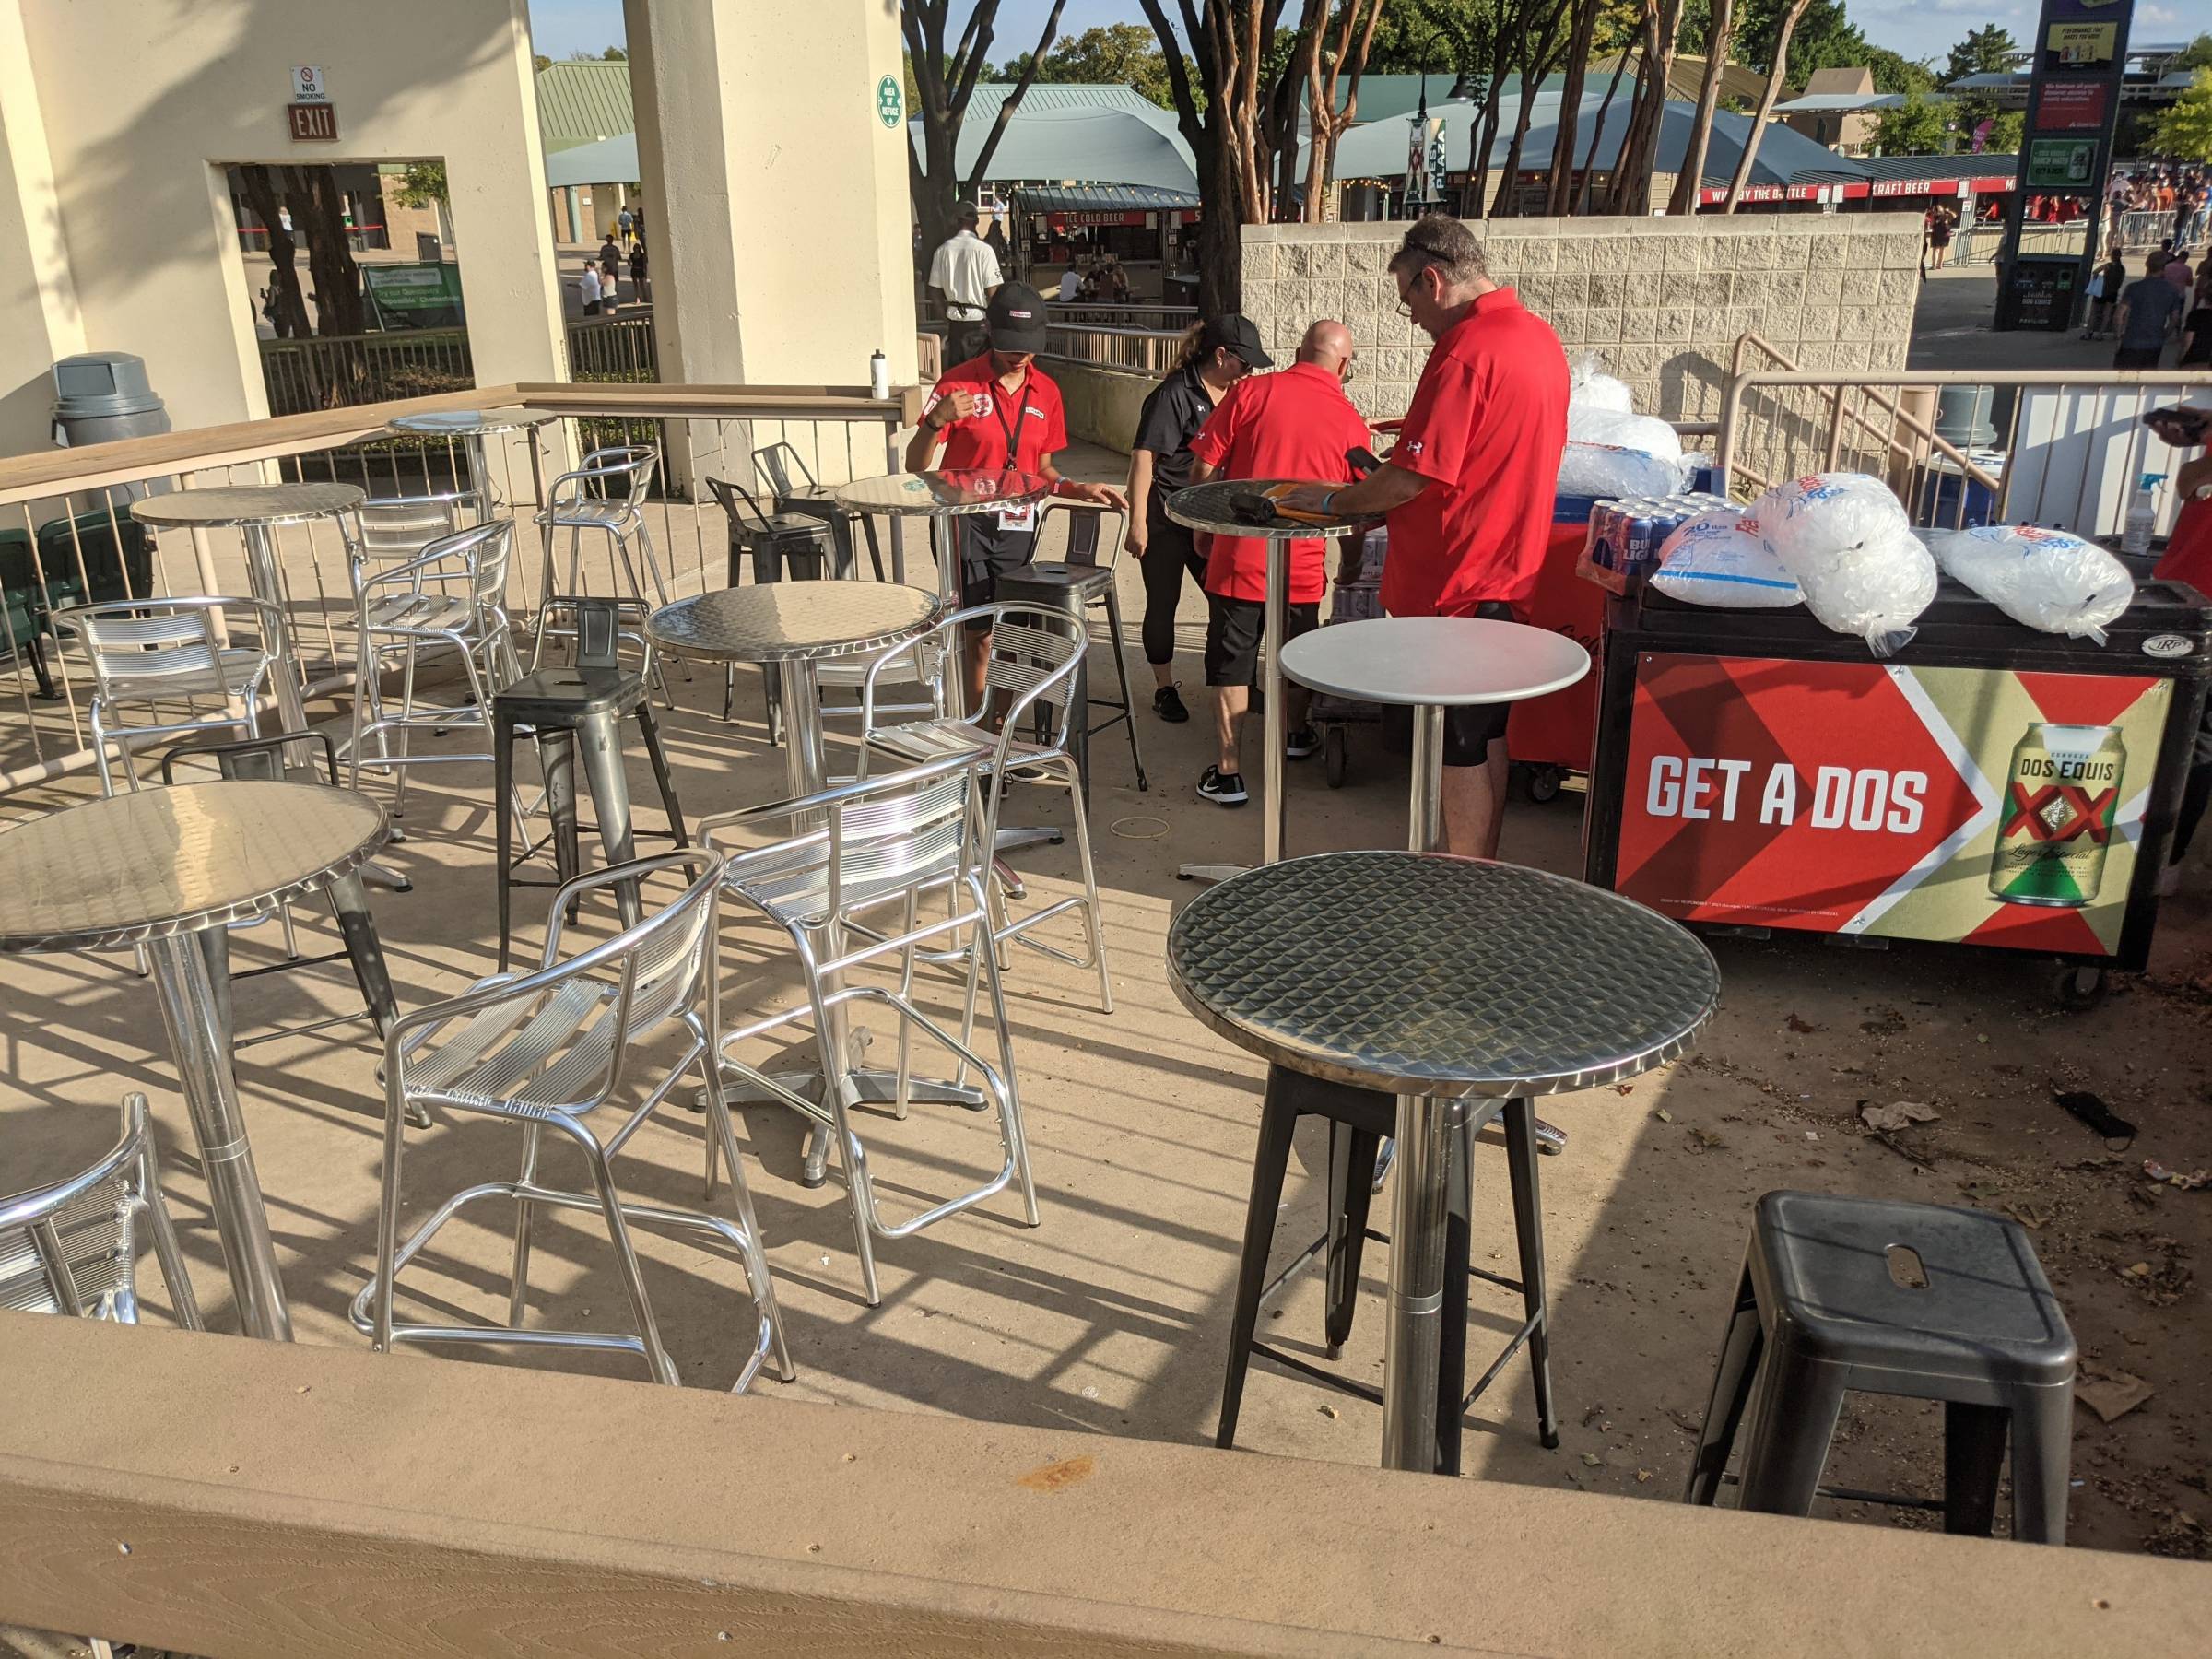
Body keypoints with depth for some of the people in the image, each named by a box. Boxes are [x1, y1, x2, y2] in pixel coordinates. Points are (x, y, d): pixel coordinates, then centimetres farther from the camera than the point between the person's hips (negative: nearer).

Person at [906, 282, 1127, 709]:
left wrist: (1079, 489, -1)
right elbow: (915, 466, -8)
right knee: (979, 634, -5)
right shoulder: (958, 382, -7)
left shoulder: (1046, 391, 7)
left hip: (1018, 525, 4)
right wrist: (936, 421, -25)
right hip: (966, 524, -4)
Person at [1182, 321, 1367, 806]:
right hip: (1302, 564, 2)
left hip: (1239, 556, -2)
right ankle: (1294, 738, 43)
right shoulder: (1350, 422, 1)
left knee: (1231, 665, 6)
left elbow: (1203, 468, -5)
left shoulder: (1250, 392, -4)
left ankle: (1227, 773, 6)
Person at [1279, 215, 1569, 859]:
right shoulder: (1541, 336, 9)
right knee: (1487, 736, 18)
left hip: (1456, 584, -9)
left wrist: (1332, 501, -7)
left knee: (1459, 747, 1)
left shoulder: (1464, 353, -21)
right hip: (1509, 572, 9)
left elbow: (1412, 478, -24)